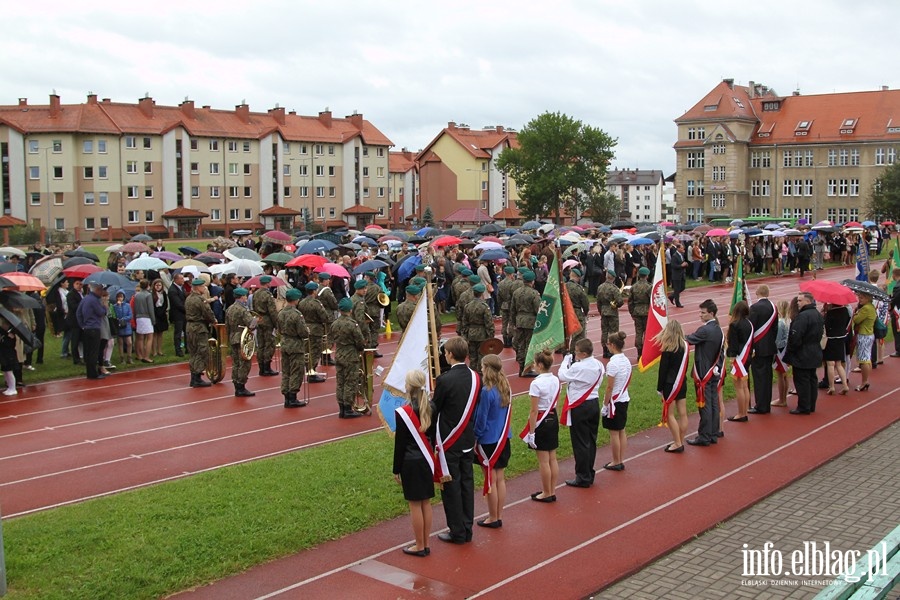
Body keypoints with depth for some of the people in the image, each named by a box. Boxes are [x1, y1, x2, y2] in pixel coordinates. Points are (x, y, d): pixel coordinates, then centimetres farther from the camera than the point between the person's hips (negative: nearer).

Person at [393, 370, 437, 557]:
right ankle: (426, 544, 21)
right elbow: (433, 436, 8)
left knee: (415, 504, 3)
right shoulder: (431, 407, -1)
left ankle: (420, 546, 12)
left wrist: (396, 469, -2)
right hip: (427, 460, 6)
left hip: (410, 463, -6)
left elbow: (400, 444, -11)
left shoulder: (403, 413, -17)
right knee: (426, 502, 12)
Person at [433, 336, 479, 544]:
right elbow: (477, 408, 7)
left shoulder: (445, 380, -20)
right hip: (468, 440, 6)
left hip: (449, 441, -6)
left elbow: (434, 410, -10)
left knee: (451, 486, 4)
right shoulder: (475, 377, -1)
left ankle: (457, 532, 11)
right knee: (467, 483, 13)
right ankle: (467, 530, 22)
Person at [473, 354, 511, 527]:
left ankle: (493, 518, 15)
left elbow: (481, 419, -14)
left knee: (491, 481, 5)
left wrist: (475, 439, -4)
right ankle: (499, 516, 22)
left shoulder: (487, 392, -20)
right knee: (500, 478, 14)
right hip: (504, 439, 7)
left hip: (488, 441, -7)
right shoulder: (505, 388, 1)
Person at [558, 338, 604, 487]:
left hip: (580, 408, -8)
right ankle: (589, 475, 24)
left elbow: (562, 377, -13)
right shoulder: (598, 365, 3)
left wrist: (566, 361, 2)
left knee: (580, 444, 1)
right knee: (591, 441, 15)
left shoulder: (578, 367, -22)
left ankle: (583, 478, 7)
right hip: (594, 404, 8)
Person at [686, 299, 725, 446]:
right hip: (715, 373, 9)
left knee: (705, 406, -3)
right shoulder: (718, 330, 9)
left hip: (704, 374, -9)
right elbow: (720, 353, 14)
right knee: (714, 404, 12)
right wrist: (718, 368, 18)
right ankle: (713, 435, 19)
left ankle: (704, 437, 2)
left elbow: (688, 340, -19)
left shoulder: (705, 330, -19)